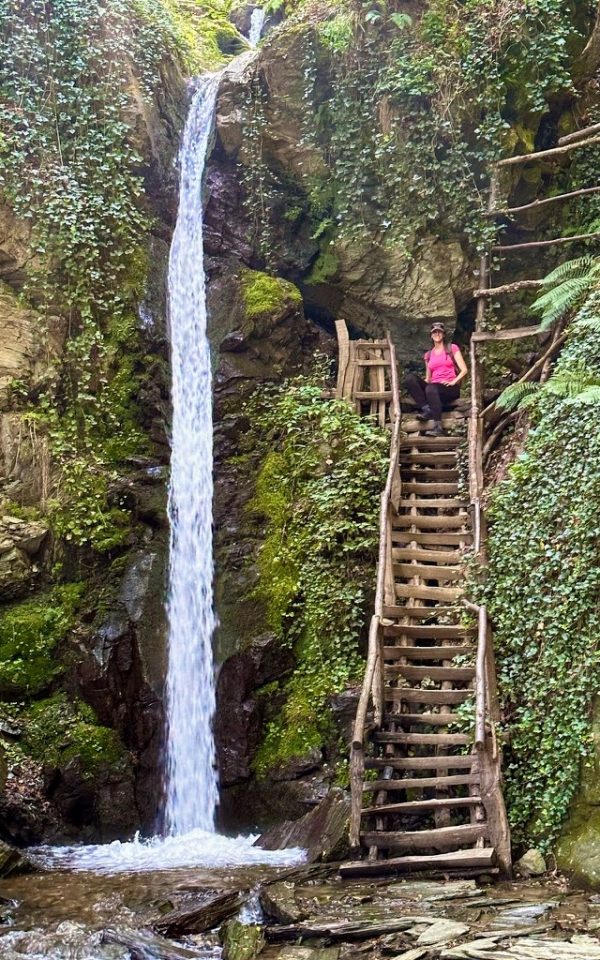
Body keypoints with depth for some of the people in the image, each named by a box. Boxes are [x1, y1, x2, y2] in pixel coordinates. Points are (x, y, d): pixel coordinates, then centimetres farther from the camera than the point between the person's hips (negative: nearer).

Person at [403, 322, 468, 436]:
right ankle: (427, 409, -34)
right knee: (410, 378, -22)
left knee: (431, 388, -39)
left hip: (450, 388, -4)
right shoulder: (428, 355, 22)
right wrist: (424, 382, -1)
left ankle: (438, 427, -49)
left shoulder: (452, 348, 10)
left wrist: (453, 382, -14)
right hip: (433, 386, 4)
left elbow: (464, 370, 2)